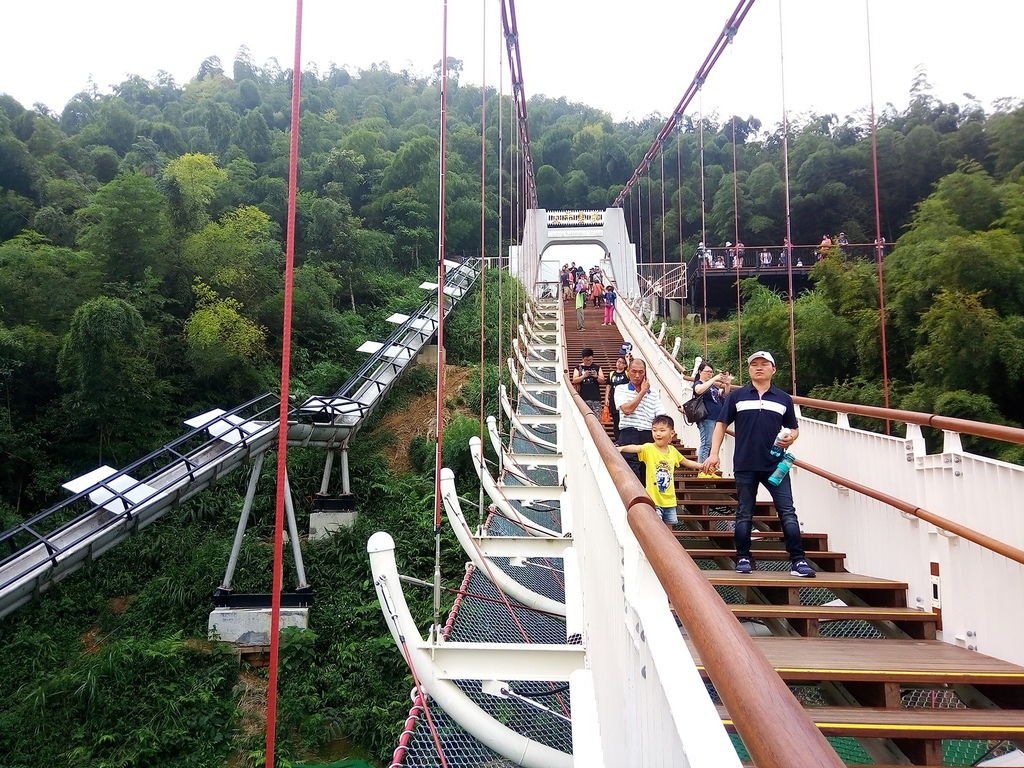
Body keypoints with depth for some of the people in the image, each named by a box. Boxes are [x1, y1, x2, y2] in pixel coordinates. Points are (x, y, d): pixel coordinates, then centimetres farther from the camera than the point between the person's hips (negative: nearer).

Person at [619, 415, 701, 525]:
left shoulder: (673, 450, 4)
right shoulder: (649, 448, -12)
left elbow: (686, 462, 22)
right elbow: (636, 448, -34)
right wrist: (621, 448, -53)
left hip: (669, 499, 5)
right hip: (653, 499, -5)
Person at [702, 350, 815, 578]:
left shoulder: (783, 399, 9)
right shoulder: (737, 395, 5)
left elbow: (794, 428, 17)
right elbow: (721, 425, 5)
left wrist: (791, 438, -7)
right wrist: (714, 454, -3)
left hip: (775, 465, 1)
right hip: (745, 465, -1)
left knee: (788, 513, -3)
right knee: (744, 514, 8)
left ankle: (798, 560, 2)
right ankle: (743, 559, 18)